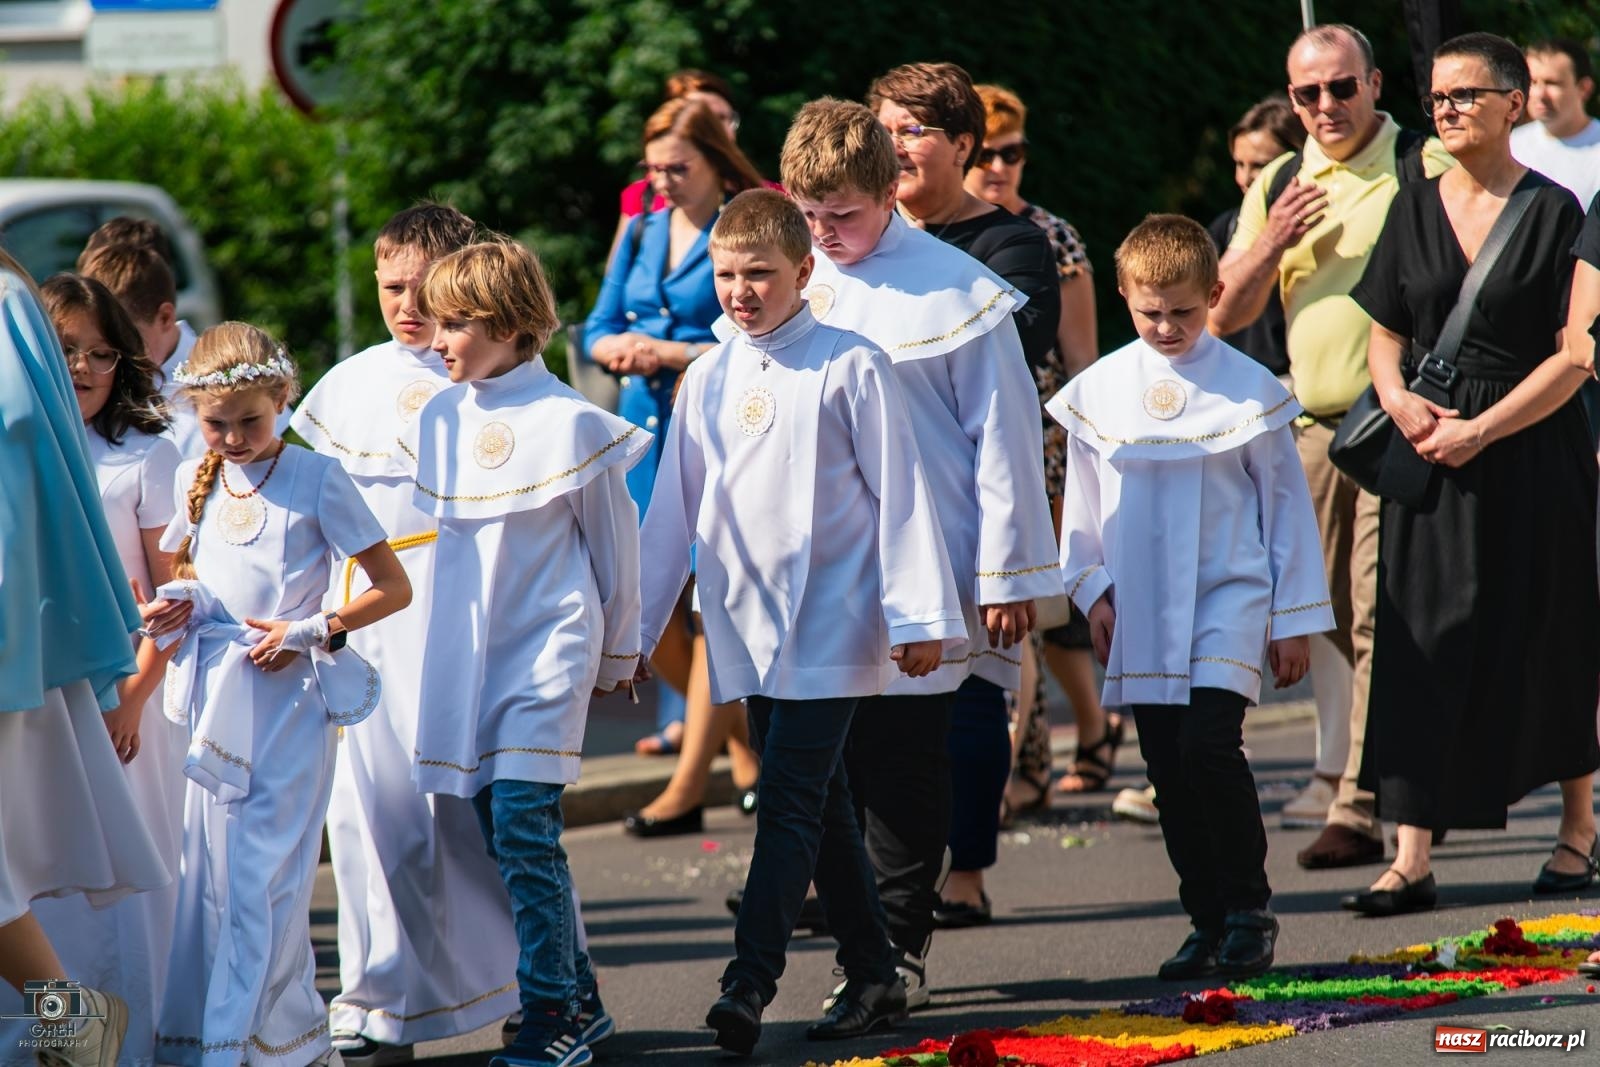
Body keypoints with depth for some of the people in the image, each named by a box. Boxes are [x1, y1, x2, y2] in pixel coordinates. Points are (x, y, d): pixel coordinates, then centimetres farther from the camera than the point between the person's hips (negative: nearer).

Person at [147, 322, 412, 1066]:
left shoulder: (316, 480, -5)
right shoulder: (194, 480, 10)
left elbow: (393, 588, -2)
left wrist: (311, 632, -12)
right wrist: (173, 605, 5)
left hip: (290, 693, -5)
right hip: (217, 692, 5)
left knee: (265, 867, -9)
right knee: (209, 862, 4)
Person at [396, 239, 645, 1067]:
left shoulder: (570, 423, -9)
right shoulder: (436, 422, 6)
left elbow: (614, 543, 1)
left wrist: (615, 655, 9)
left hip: (548, 648, -6)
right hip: (465, 652, 6)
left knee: (523, 827, -13)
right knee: (501, 836, 7)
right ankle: (579, 998, 18)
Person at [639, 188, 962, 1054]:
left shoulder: (848, 366, -5)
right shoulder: (708, 379, 10)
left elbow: (898, 493, -5)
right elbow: (675, 510, 16)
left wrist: (919, 616, -8)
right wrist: (633, 626, 15)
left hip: (831, 624, -6)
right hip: (749, 627, 6)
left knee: (790, 803, -13)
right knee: (819, 810, 10)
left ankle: (750, 982, -19)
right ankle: (872, 976, 18)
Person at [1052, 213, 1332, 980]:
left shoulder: (1248, 390, -3)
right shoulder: (1098, 391, 5)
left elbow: (1286, 503, 2)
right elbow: (1082, 503, 14)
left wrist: (1295, 619, 3)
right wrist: (1093, 591, 5)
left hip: (1228, 599, -4)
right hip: (1142, 614, 4)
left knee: (1209, 745, -18)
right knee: (1168, 768, 5)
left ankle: (1249, 910, -5)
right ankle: (1209, 921, 15)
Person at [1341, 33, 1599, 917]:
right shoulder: (1413, 211, 9)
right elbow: (1385, 332, 14)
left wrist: (1481, 430, -15)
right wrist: (1397, 396, -8)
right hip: (1428, 449, 4)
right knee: (1422, 645, -2)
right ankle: (1412, 858, -4)